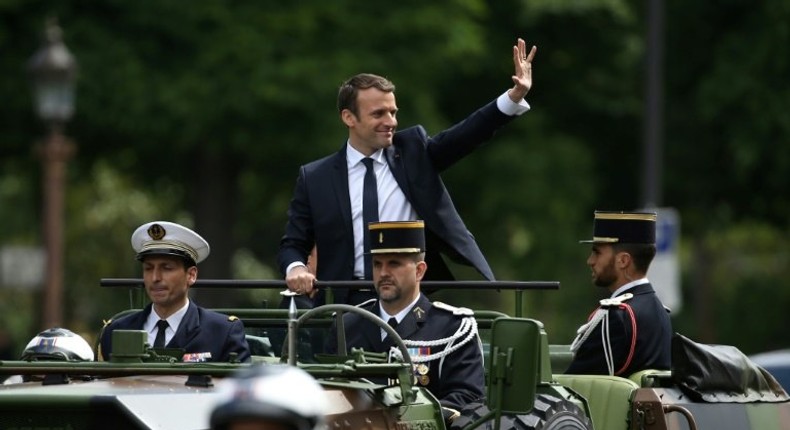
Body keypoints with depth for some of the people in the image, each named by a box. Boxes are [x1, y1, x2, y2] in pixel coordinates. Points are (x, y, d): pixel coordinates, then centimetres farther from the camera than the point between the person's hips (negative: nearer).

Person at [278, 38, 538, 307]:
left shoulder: (414, 151, 11)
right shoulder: (315, 178, 7)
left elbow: (469, 133, 0)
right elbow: (293, 246, 11)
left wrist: (515, 97, -14)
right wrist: (296, 268, -12)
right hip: (348, 303, -1)